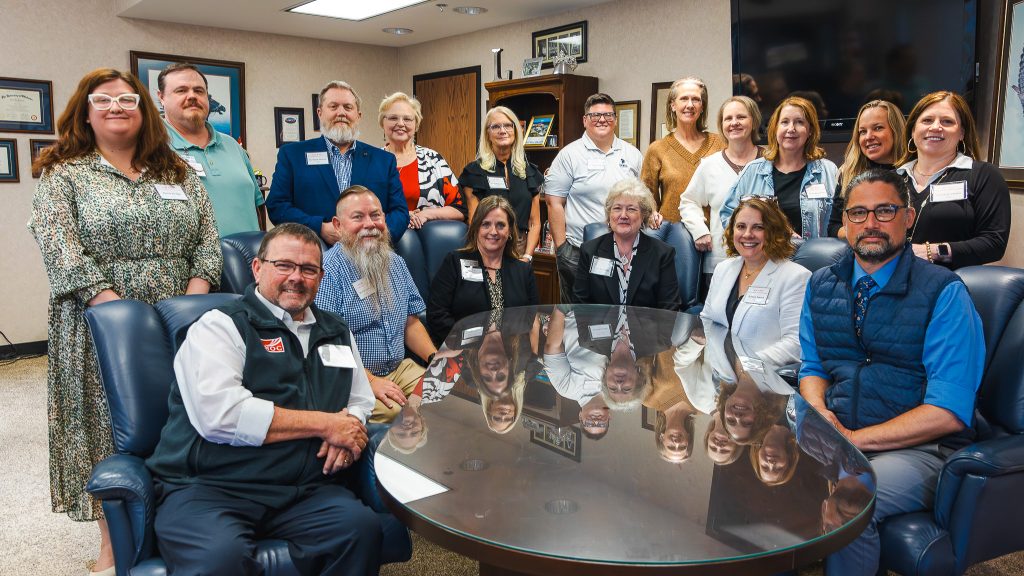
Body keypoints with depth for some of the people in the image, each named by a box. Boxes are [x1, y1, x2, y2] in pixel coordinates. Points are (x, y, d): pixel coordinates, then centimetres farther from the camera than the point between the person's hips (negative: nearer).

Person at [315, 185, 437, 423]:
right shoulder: (327, 272, -12)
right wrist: (370, 381, -21)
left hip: (401, 368, 7)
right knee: (393, 412, -34)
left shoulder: (396, 263, 13)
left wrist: (435, 358, 1)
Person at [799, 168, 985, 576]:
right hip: (835, 435, 5)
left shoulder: (944, 293, -7)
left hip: (917, 448, -4)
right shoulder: (821, 285, 9)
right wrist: (819, 413, -6)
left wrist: (855, 439, -16)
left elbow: (948, 413, -12)